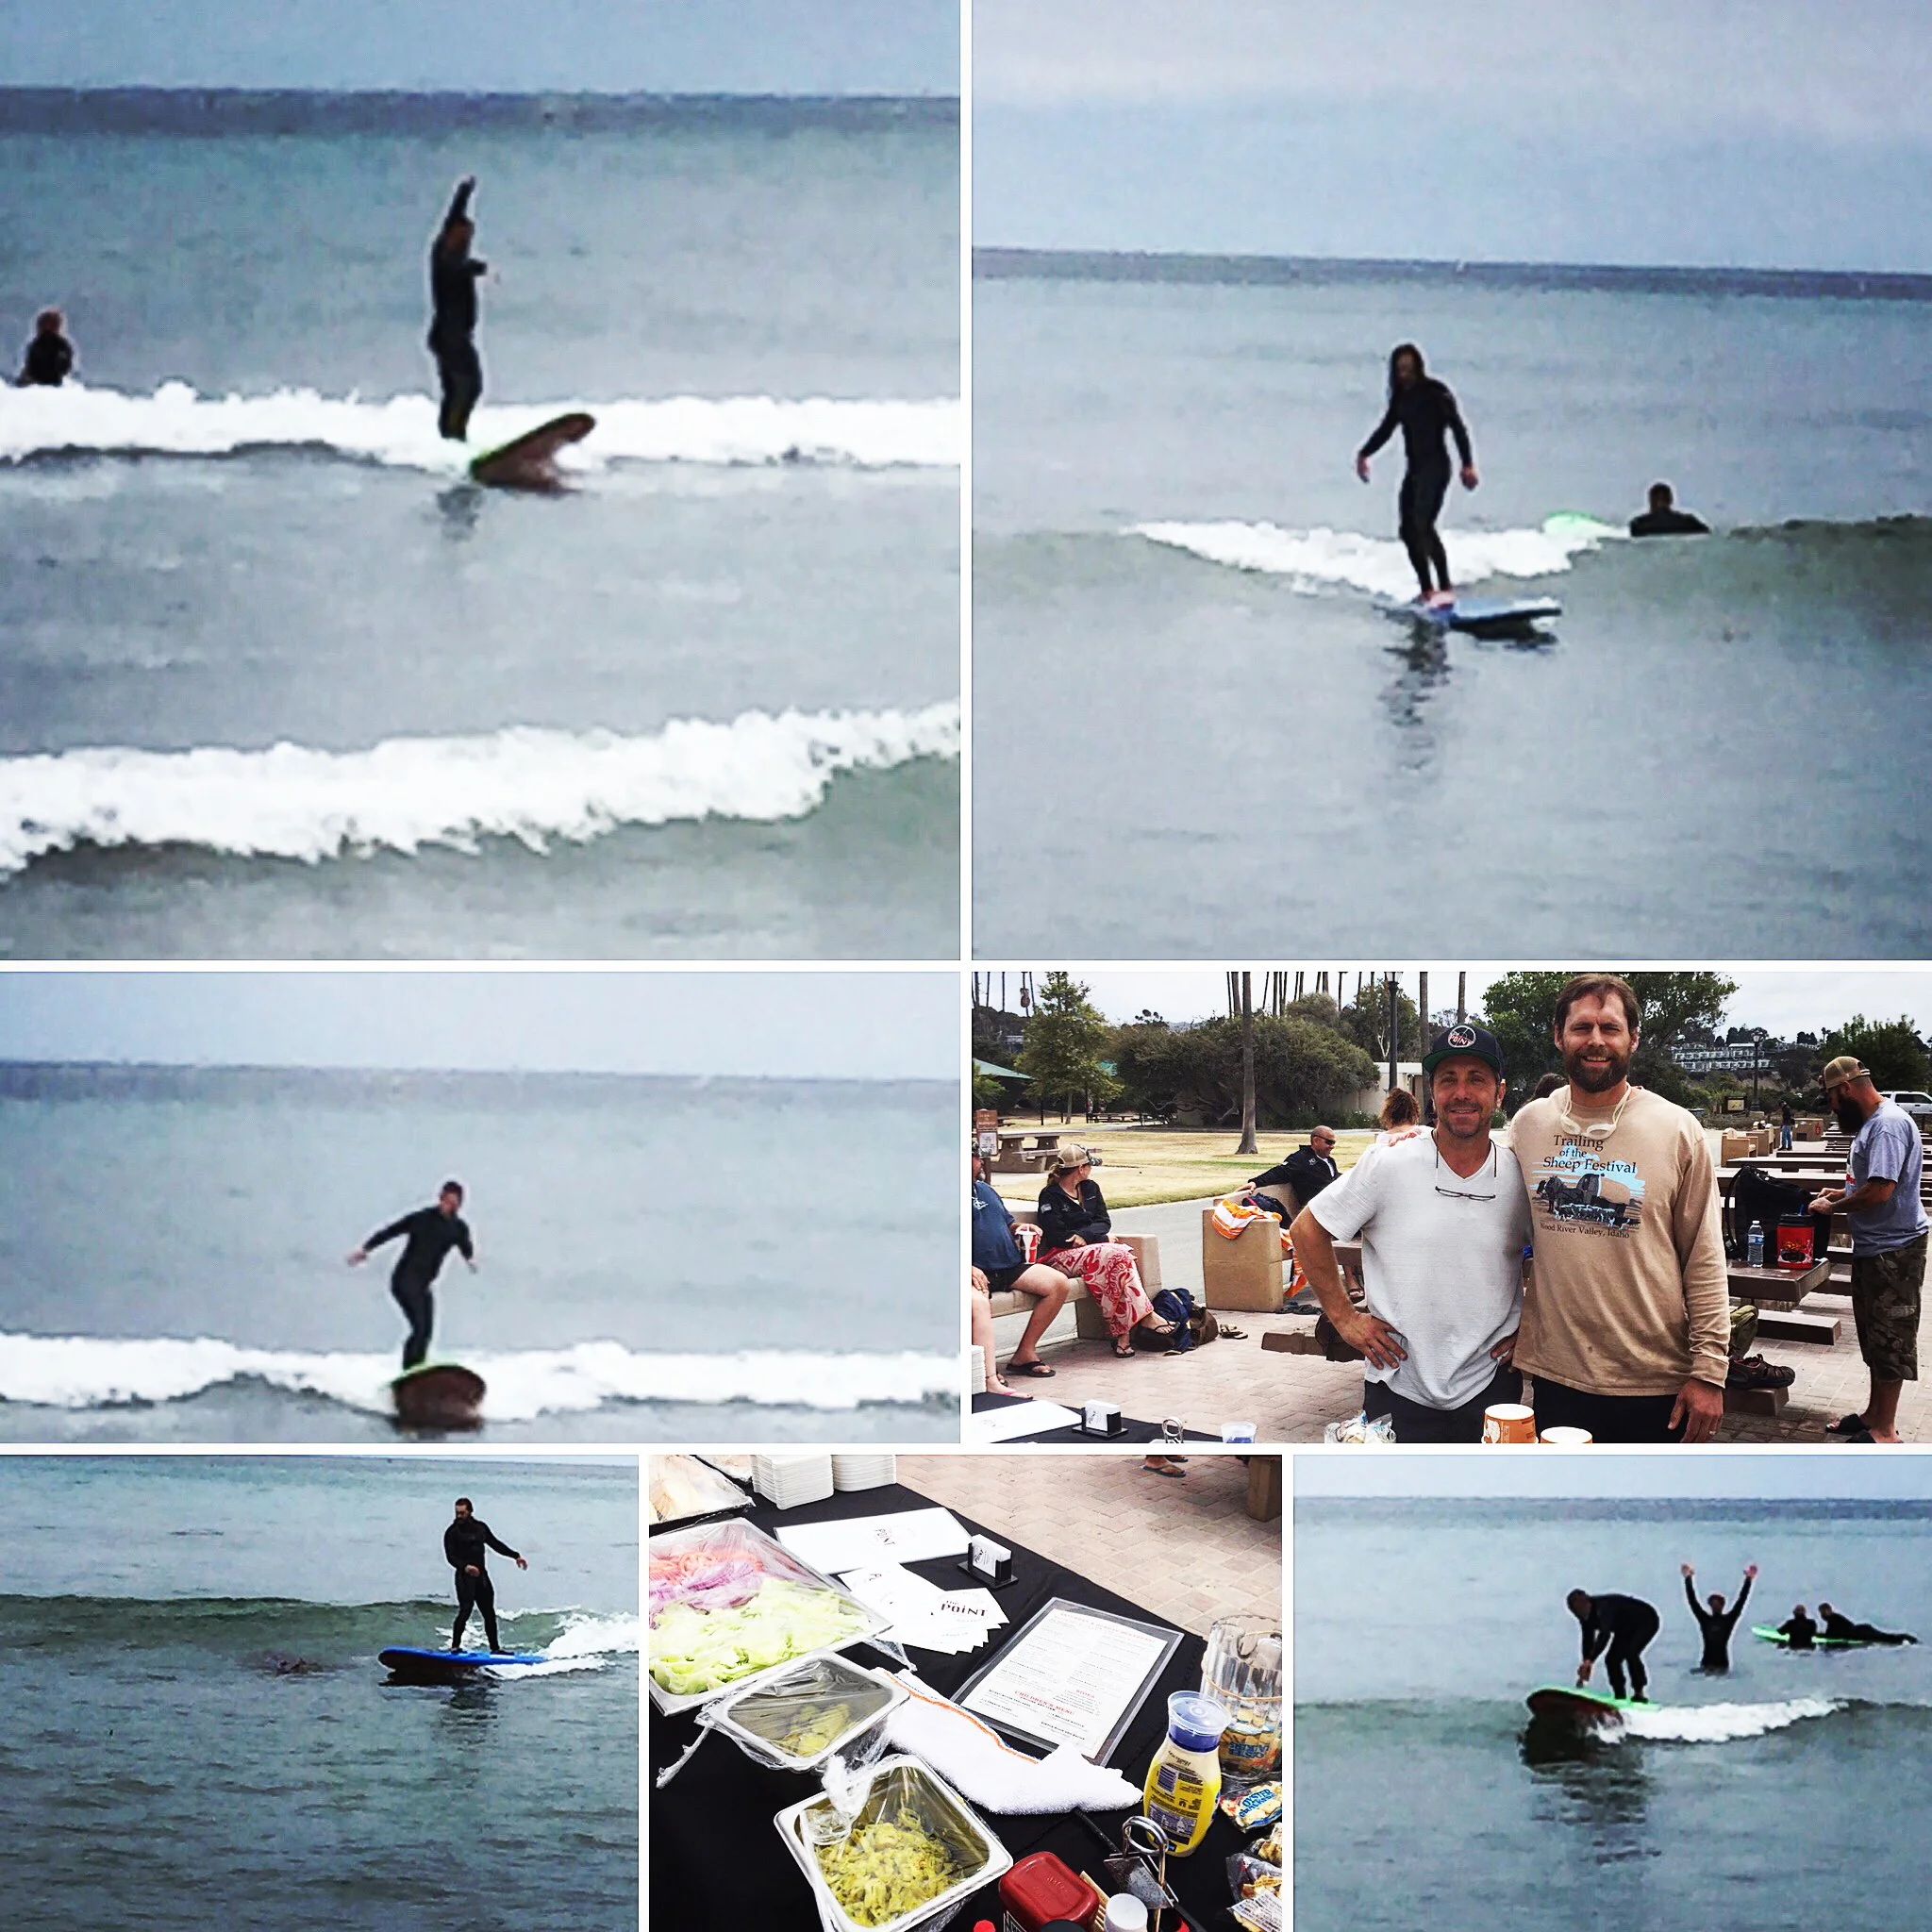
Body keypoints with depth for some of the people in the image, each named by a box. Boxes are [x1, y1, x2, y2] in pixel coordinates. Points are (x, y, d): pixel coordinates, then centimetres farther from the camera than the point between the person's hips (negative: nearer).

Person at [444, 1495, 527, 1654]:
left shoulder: (480, 1527, 11)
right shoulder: (452, 1532, -4)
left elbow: (495, 1544, 22)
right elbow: (451, 1556, -12)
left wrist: (515, 1556, 20)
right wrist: (465, 1567, -31)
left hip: (481, 1575, 5)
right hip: (464, 1576, -5)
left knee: (489, 1614, 9)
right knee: (465, 1610, -19)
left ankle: (495, 1648, 18)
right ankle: (455, 1646, -18)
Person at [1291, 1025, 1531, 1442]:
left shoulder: (1522, 1177, 0)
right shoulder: (1388, 1165, -6)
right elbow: (1307, 1231, 2)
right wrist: (1343, 1316, 0)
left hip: (1491, 1389, 2)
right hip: (1398, 1388, -1)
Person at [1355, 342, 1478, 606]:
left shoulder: (1435, 392, -8)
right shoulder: (1400, 397, 11)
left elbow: (1458, 427, -12)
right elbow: (1386, 428, 19)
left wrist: (1468, 465, -19)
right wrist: (1364, 454, 7)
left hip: (1435, 466, -8)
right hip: (1414, 468, 8)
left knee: (1424, 525, -21)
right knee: (1408, 529, 5)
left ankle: (1445, 589, -25)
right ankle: (1427, 591, 12)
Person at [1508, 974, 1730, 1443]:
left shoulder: (1678, 1130, -3)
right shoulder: (1528, 1124, 5)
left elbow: (1705, 1259, -3)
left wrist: (1709, 1371, -7)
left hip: (1657, 1381, -2)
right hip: (1557, 1375, 2)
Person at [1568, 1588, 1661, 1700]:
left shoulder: (1603, 1606, -37)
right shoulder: (1587, 1617, -12)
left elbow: (1605, 1634, -50)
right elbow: (1588, 1641, -7)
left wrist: (1590, 1660, -57)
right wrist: (1585, 1670, -12)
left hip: (1646, 1620, -9)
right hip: (1626, 1628, 9)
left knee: (1630, 1652, -29)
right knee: (1612, 1659, -4)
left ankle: (1639, 1693, -21)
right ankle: (1620, 1697, 5)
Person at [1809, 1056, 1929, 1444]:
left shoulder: (1889, 1125, -21)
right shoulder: (1873, 1122, 12)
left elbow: (1880, 1191, -28)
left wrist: (1832, 1207, -15)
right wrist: (1844, 1194, 10)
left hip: (1894, 1249, -11)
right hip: (1872, 1246, 11)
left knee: (1890, 1338, -3)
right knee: (1875, 1334, 18)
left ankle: (1885, 1430, 2)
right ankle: (1875, 1413, 29)